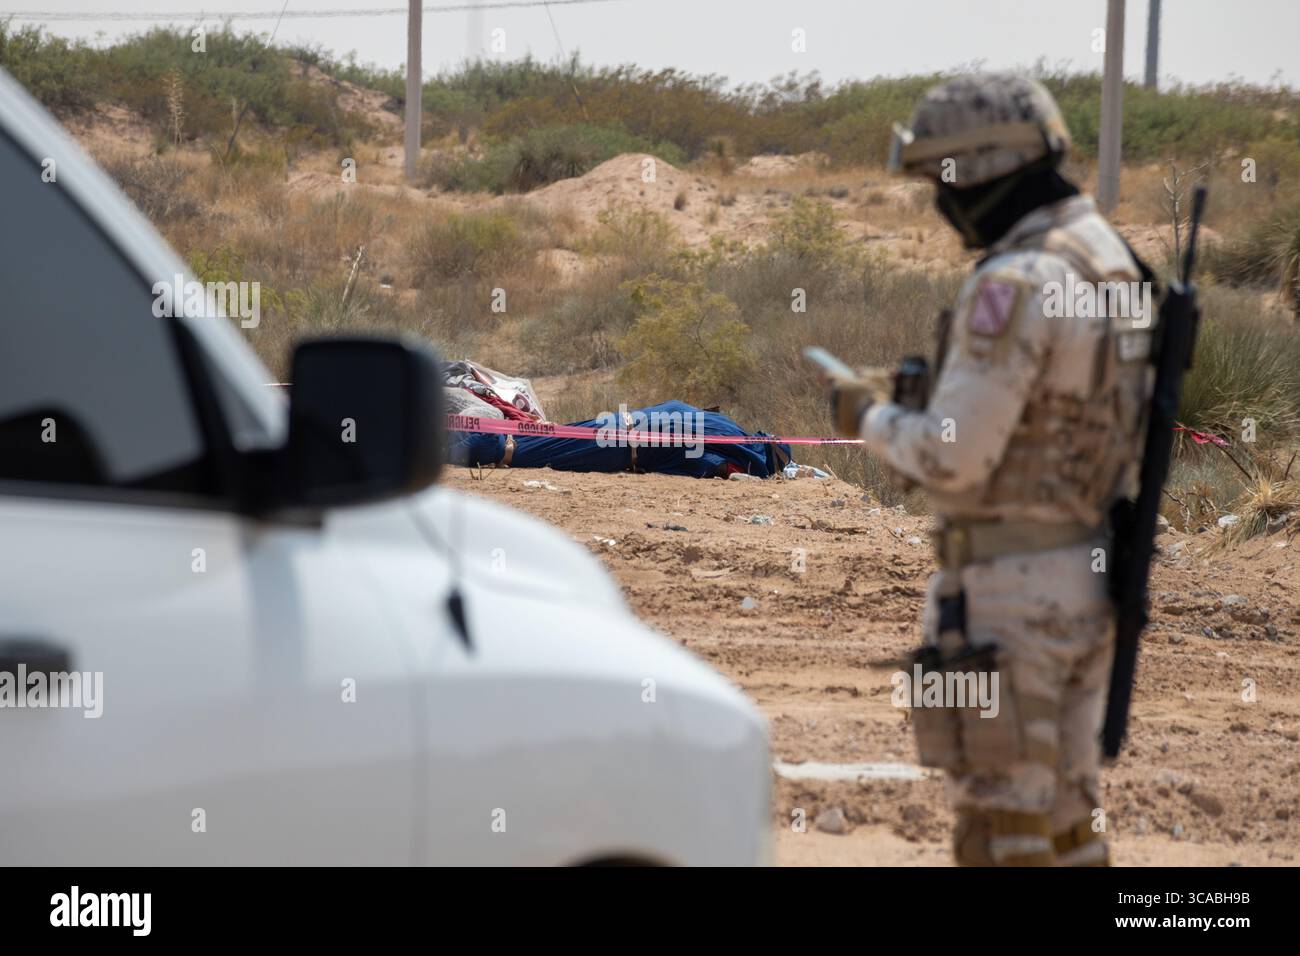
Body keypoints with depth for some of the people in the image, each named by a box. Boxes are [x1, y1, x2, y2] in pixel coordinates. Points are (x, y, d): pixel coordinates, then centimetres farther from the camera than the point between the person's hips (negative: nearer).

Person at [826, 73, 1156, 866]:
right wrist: (937, 405, 17)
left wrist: (871, 420, -2)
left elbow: (952, 460, -20)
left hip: (1009, 592, -9)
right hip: (1087, 580, 9)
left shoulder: (1012, 286, -20)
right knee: (1065, 808, 17)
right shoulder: (1114, 264, 9)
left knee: (1001, 820, -3)